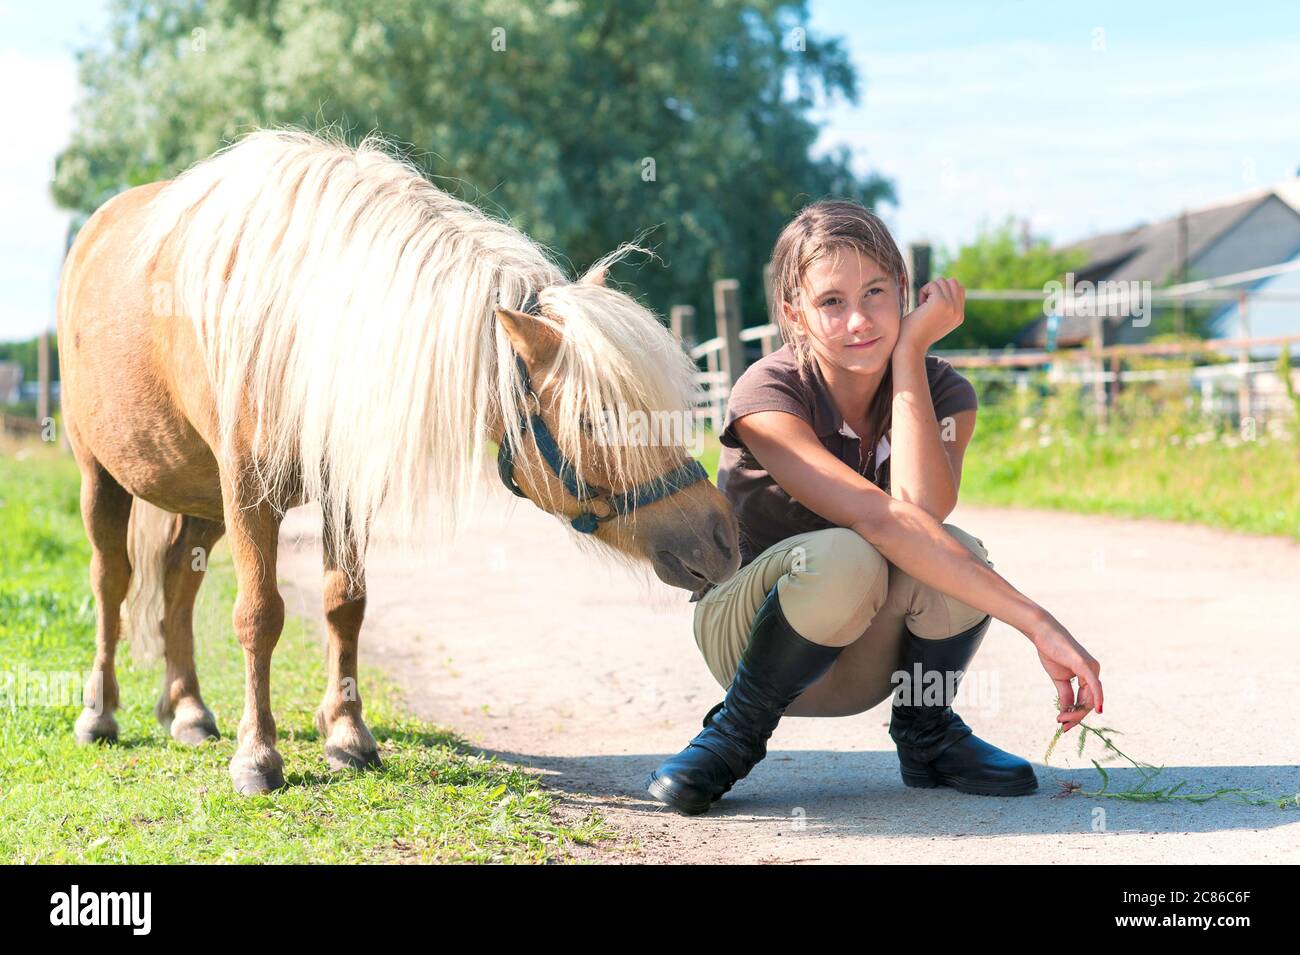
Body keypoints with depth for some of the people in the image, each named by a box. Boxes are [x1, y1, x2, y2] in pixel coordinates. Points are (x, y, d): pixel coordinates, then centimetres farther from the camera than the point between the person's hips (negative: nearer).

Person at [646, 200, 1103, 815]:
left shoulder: (942, 392, -9)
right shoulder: (768, 394, -23)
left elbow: (921, 506, -31)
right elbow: (876, 517, -38)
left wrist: (910, 351, -27)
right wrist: (1038, 624, -45)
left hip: (868, 661, 4)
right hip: (749, 625, -4)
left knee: (957, 554, -30)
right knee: (843, 557, -37)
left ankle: (925, 732, -1)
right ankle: (737, 730, -12)